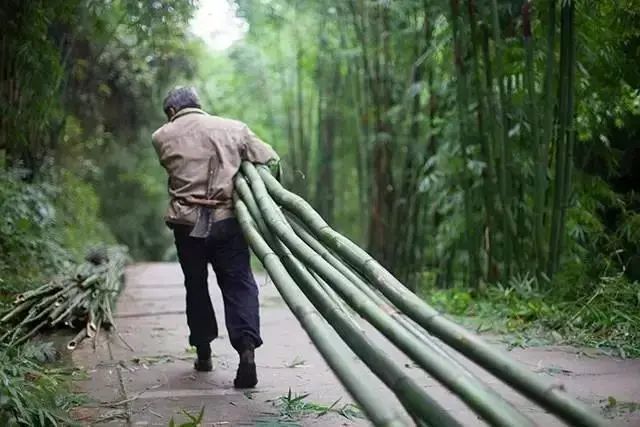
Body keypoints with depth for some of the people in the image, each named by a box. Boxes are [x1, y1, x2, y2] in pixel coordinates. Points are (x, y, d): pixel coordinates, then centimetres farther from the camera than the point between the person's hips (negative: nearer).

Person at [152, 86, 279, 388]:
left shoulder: (162, 137, 8)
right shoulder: (234, 128, 7)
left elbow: (175, 170, 10)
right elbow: (271, 161, 4)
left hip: (187, 223, 1)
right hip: (227, 219, -1)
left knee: (195, 285, 17)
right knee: (239, 284, 2)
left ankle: (203, 352, 26)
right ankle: (247, 347, -17)